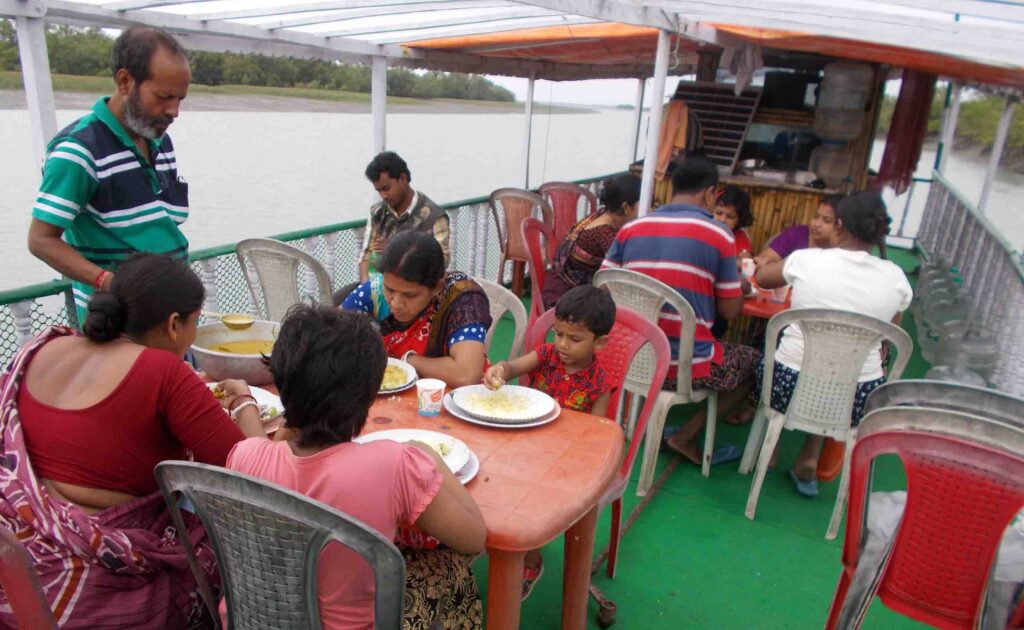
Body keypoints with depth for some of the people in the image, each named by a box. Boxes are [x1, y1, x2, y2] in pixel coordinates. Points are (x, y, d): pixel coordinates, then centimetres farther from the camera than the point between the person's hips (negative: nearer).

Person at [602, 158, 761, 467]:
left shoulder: (631, 228, 3)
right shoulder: (719, 234, -7)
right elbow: (730, 310, -2)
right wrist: (739, 284, 20)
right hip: (688, 367, -5)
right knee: (755, 361, 23)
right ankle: (687, 435, 11)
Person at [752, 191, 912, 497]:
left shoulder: (807, 259, -8)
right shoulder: (896, 277, -4)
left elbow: (762, 277, 12)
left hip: (789, 387, -1)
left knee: (771, 351, 30)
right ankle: (810, 459, 28)